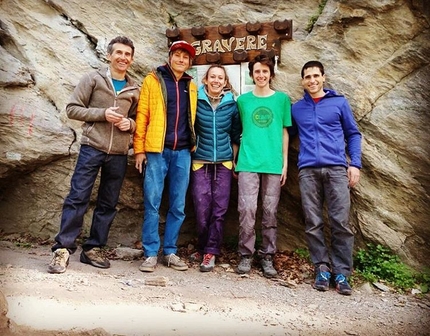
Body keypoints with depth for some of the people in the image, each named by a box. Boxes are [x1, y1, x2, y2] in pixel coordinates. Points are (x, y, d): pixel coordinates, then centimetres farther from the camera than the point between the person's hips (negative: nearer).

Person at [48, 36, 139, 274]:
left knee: (108, 204, 7)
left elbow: (138, 119, 19)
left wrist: (130, 124, -4)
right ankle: (63, 248, 6)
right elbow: (72, 109, 0)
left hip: (119, 154, 4)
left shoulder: (134, 90, 12)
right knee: (77, 198, -4)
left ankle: (93, 249, 18)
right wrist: (102, 114, -14)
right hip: (92, 148, -3)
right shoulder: (93, 79, 3)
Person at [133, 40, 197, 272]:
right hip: (157, 151, -3)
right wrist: (139, 148, -5)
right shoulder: (153, 80, 6)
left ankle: (170, 252, 17)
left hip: (182, 152, 3)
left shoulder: (191, 87, 16)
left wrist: (192, 147, 9)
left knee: (178, 206, 6)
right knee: (152, 203, -2)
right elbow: (142, 115, 1)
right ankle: (150, 253, 9)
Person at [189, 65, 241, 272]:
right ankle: (203, 248, 17)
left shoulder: (232, 104, 5)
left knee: (219, 209, 0)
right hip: (200, 161, -1)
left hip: (224, 163, 1)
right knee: (202, 208, -4)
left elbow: (235, 135, 10)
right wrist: (191, 153, 5)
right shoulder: (197, 101, 2)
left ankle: (210, 252, 11)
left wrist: (234, 160, 8)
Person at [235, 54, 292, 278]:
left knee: (270, 212, 4)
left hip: (273, 164, 0)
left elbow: (284, 132, 9)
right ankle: (246, 255, 9)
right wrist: (234, 160, 7)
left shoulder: (282, 99, 9)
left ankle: (267, 256, 16)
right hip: (248, 163, 0)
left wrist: (285, 163, 4)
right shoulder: (243, 100, 10)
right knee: (246, 209, -5)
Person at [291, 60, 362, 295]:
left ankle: (341, 273, 5)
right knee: (313, 223, -1)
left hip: (336, 168, -1)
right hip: (308, 170, 1)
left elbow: (353, 134, 13)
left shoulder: (339, 102, 12)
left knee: (340, 222, -5)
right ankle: (322, 269, 10)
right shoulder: (296, 108, 17)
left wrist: (355, 163, 2)